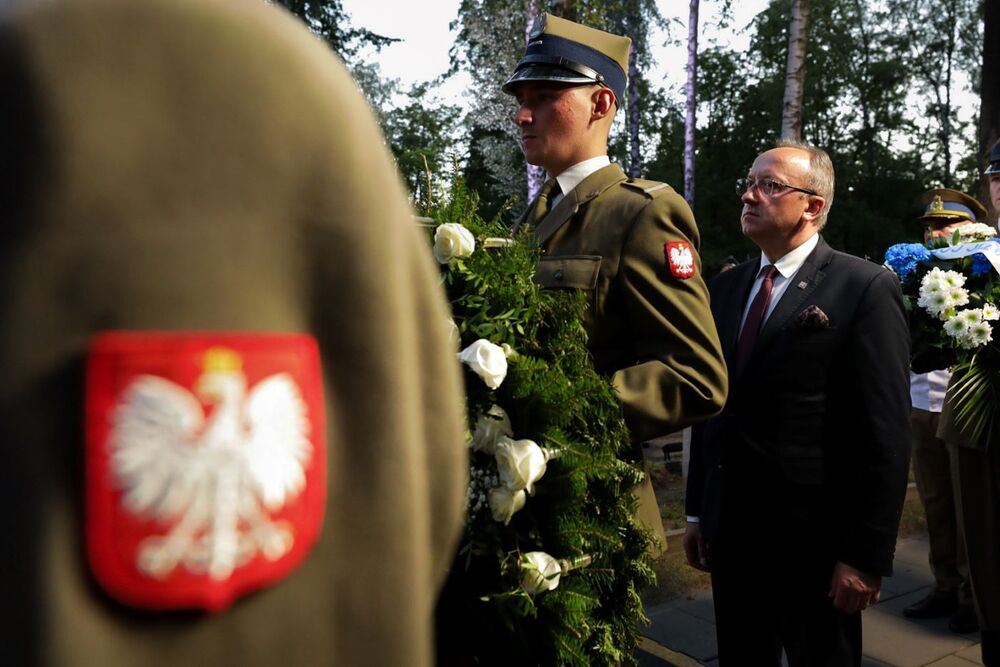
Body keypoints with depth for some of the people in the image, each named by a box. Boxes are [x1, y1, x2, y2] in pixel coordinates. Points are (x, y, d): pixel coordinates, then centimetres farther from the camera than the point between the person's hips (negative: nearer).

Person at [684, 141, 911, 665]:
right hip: (730, 529, 5)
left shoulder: (865, 288, -9)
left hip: (815, 537, -5)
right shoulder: (727, 287, 9)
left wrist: (867, 555, -14)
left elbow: (885, 434, -13)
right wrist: (697, 510, 11)